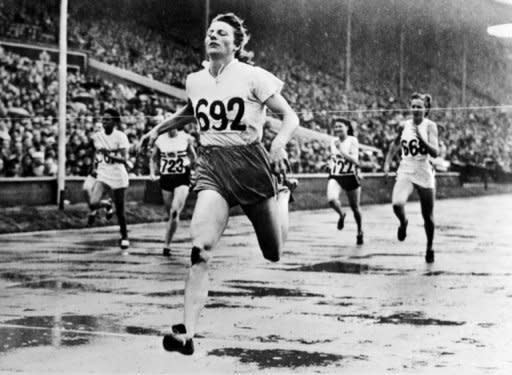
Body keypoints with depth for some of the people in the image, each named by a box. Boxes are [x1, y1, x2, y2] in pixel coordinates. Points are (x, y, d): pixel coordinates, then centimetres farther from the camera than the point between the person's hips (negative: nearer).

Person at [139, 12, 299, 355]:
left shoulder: (253, 77, -9)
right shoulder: (195, 80, 6)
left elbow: (290, 116, -6)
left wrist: (279, 144, -24)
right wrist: (159, 128, 24)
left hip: (250, 164, -2)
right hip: (211, 167, 2)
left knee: (274, 253, 14)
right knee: (201, 250, -20)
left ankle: (283, 197, 47)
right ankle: (188, 333, -22)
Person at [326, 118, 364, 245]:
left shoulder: (352, 141, -8)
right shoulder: (333, 142, 7)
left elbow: (355, 160, -19)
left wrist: (341, 151, -25)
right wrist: (331, 163, 8)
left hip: (350, 177, -3)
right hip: (335, 177, 3)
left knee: (355, 207, 10)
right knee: (331, 200, -27)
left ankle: (360, 232, 34)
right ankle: (341, 215, 7)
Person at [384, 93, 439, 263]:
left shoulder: (430, 126, -5)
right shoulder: (404, 126, 3)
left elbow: (435, 152, -15)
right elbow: (395, 145, 22)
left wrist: (421, 139, -27)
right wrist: (387, 163, 15)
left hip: (424, 174, -1)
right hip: (405, 172, 1)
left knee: (428, 216, 7)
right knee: (397, 204, -26)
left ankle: (430, 248, 31)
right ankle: (403, 222, 9)